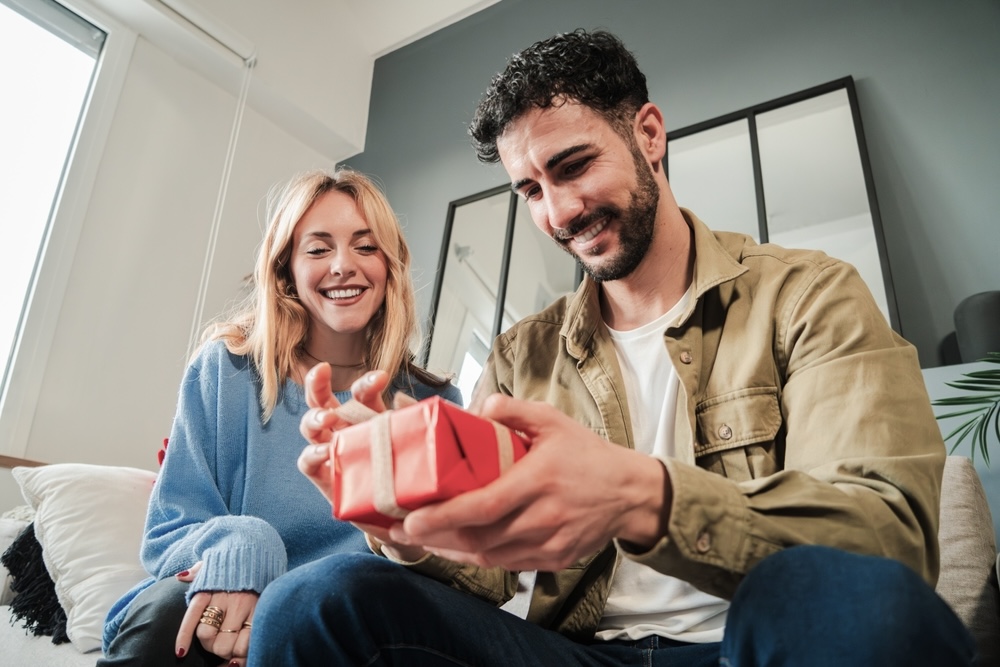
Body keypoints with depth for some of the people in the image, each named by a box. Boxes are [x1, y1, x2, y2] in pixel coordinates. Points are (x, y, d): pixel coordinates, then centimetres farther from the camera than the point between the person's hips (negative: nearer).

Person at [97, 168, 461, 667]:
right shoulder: (225, 370, 1)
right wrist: (236, 547, -24)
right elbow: (168, 533, 2)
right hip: (225, 613, -1)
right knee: (164, 616, -33)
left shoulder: (433, 404, 0)